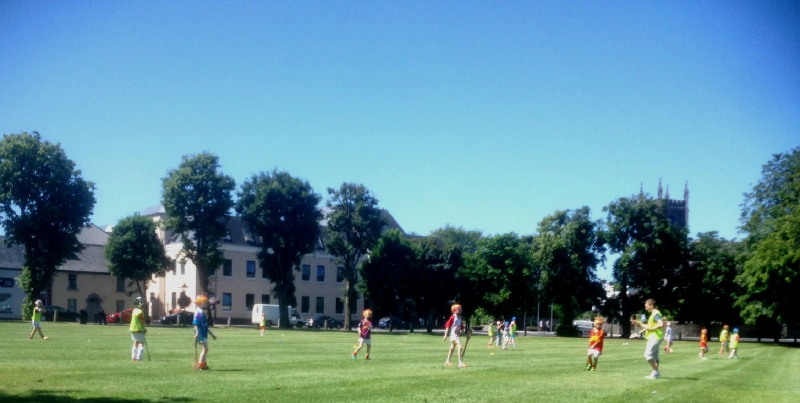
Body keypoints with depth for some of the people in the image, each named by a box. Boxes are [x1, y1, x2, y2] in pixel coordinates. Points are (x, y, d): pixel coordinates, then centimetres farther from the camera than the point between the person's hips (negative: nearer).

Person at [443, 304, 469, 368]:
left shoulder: (460, 319, 11)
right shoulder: (452, 318, -11)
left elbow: (461, 329, 17)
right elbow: (448, 326, -11)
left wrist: (466, 335, 11)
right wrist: (446, 335, -14)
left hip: (458, 335, 9)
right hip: (453, 335, -9)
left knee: (452, 348, 19)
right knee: (460, 347, -20)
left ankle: (447, 362, 32)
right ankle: (460, 363, -21)